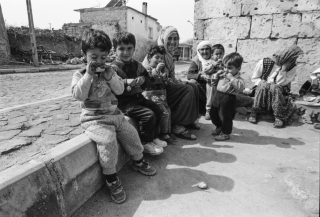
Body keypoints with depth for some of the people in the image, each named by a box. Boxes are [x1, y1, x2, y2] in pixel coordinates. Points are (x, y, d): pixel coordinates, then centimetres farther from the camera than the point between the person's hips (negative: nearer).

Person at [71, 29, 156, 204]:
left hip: (114, 114, 5)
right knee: (108, 140, -29)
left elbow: (120, 90, 1)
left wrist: (110, 76, -13)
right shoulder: (80, 75, 0)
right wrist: (89, 75, -20)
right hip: (94, 119, -5)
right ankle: (111, 179, -12)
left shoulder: (109, 71, 11)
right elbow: (78, 95, -17)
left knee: (131, 133, 1)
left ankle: (138, 161, 29)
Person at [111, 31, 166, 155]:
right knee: (148, 115, -21)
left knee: (158, 110, 4)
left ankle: (154, 137, 21)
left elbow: (148, 81, 15)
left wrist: (143, 80, -8)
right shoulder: (114, 68, -11)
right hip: (124, 102, -8)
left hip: (138, 98, 8)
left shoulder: (137, 65, 12)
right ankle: (146, 144, -1)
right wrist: (127, 82, -31)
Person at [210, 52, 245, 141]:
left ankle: (226, 133, 22)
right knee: (213, 113, 18)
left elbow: (240, 87, -32)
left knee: (226, 116, 2)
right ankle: (219, 127, 42)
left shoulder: (238, 79, -12)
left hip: (228, 99, -7)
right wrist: (217, 74, 1)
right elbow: (214, 83, 18)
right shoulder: (223, 75, 8)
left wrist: (231, 78, -30)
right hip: (217, 95, 8)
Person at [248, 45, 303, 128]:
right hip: (262, 90, -1)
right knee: (263, 86, -34)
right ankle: (254, 112, -26)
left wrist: (283, 69, -25)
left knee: (275, 88, -33)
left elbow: (280, 83, -18)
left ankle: (278, 117, -28)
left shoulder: (291, 68, -6)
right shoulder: (265, 62, -11)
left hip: (279, 93, 1)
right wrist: (263, 84, -21)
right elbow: (254, 78, -3)